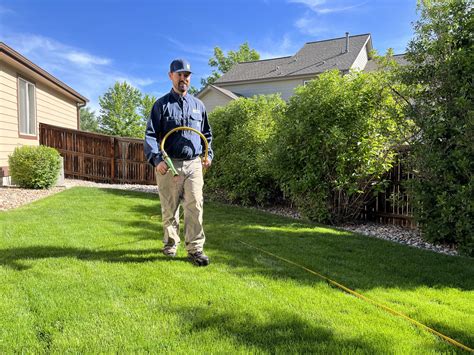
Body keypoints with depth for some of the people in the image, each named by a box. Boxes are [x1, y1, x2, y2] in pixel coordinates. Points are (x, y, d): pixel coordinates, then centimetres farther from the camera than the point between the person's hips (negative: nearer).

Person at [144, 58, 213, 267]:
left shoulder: (198, 105, 16)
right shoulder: (162, 105, 4)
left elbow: (207, 133, 24)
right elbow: (151, 135, -3)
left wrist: (208, 154, 10)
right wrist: (156, 159, -17)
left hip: (193, 164, 2)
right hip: (169, 165, -2)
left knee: (195, 207, -5)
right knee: (169, 209, 6)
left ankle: (195, 249, 1)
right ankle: (170, 244, 24)